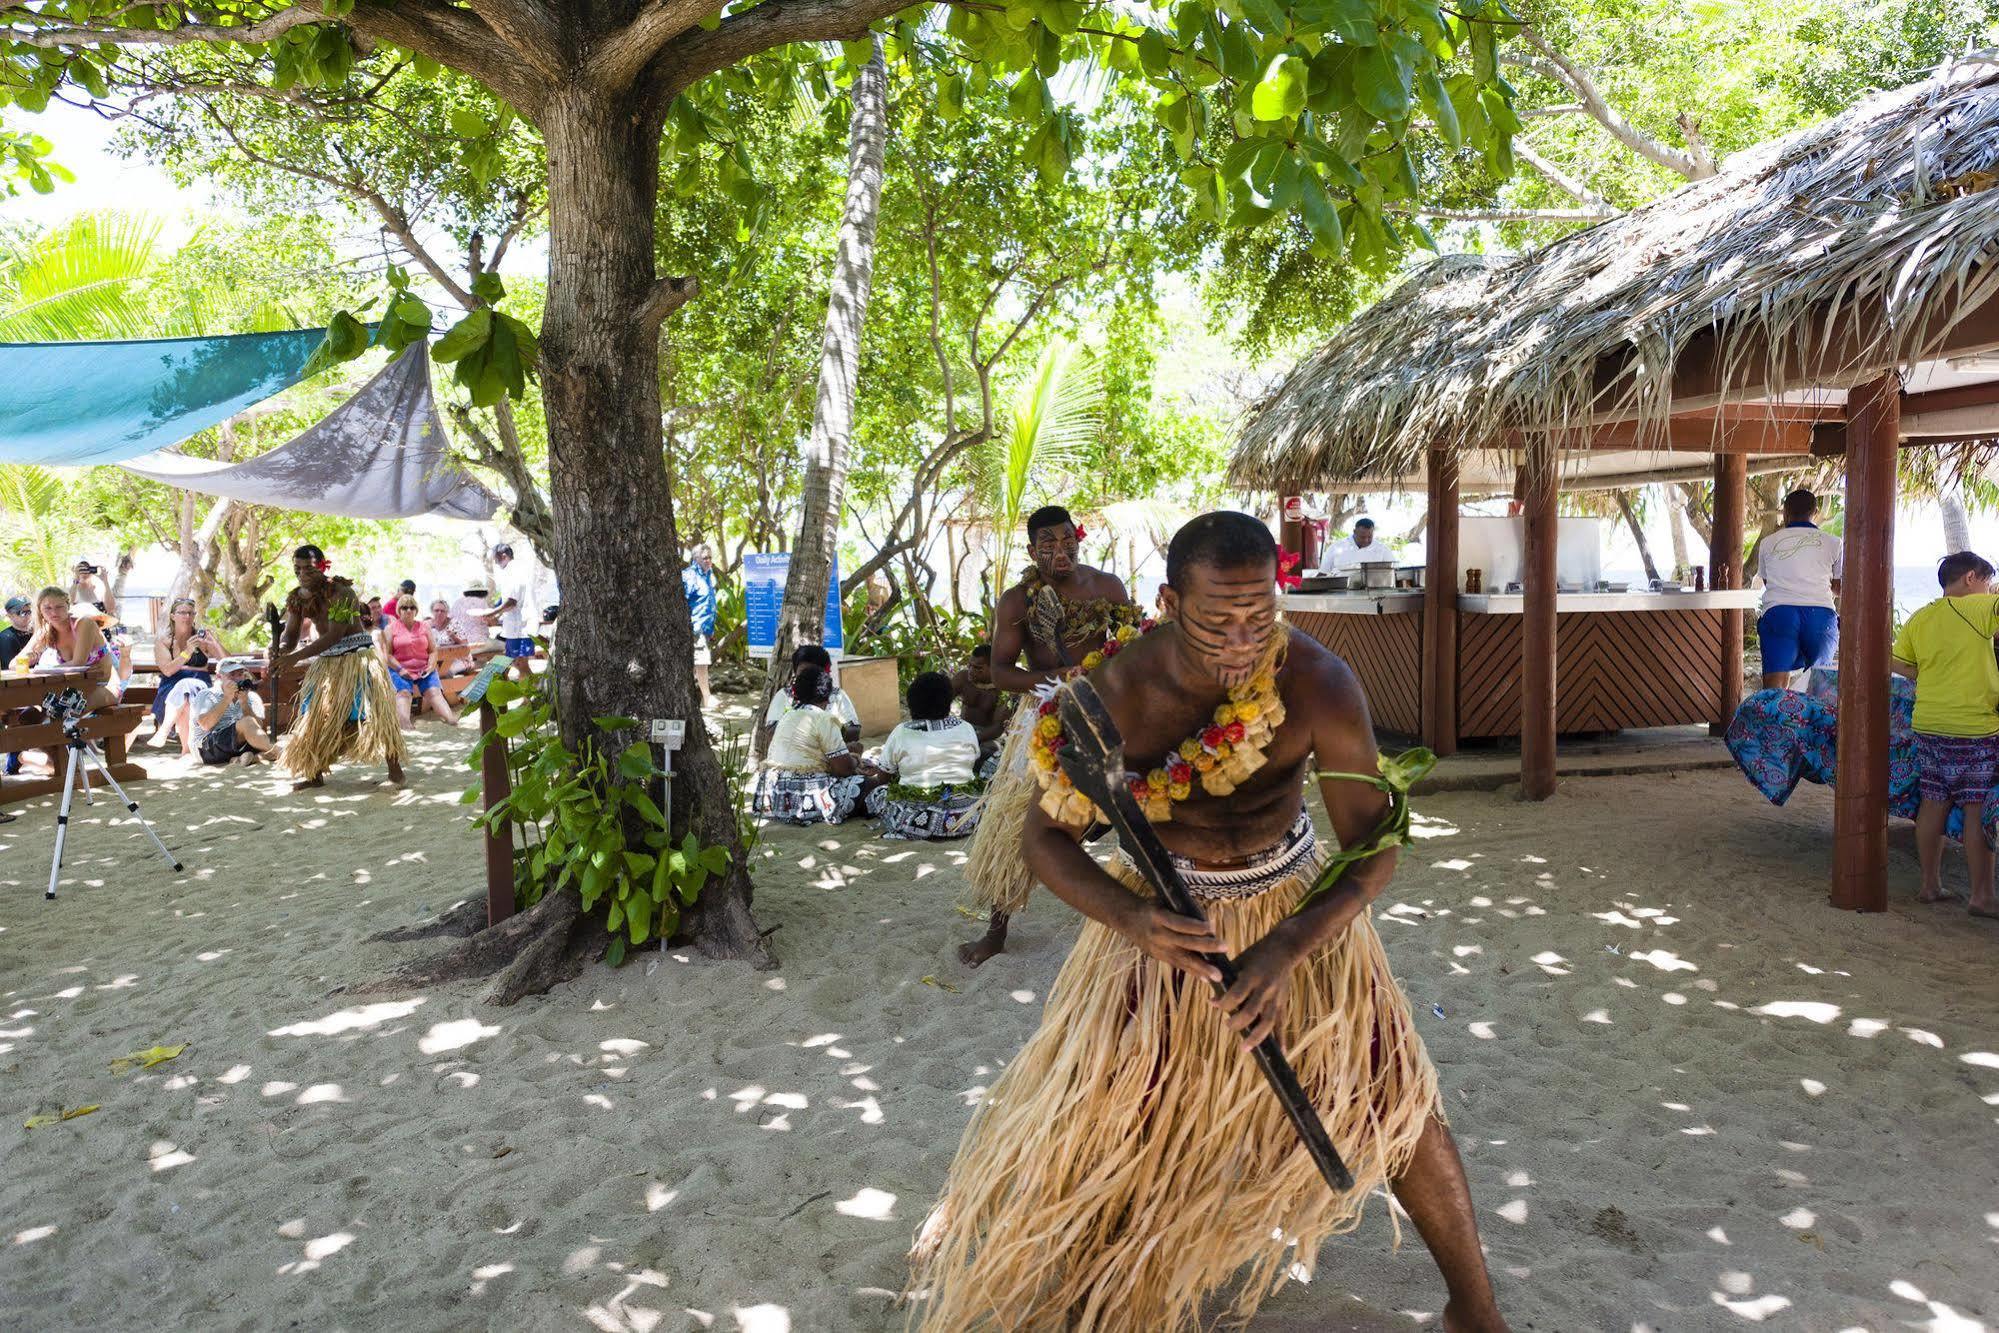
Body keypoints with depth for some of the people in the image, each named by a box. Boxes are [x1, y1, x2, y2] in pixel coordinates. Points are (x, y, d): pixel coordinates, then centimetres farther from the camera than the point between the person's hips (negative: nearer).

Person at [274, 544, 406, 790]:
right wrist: (280, 652, -28)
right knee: (315, 716, 5)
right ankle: (315, 774, 17)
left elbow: (334, 635, -26)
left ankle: (395, 770, -4)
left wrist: (295, 657, -32)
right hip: (326, 662, 7)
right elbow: (291, 634, -3)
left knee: (371, 712, -13)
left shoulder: (340, 592, -20)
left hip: (356, 657, -6)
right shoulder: (297, 598, 1)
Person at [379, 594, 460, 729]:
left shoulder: (424, 627, 18)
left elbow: (433, 650, 15)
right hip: (400, 670, -2)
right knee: (403, 692, -29)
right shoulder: (390, 628, 10)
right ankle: (404, 722, -52)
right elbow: (386, 654, 0)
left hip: (424, 669, 2)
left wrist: (431, 666, -5)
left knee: (434, 691, -22)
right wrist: (400, 669, -14)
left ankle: (450, 718, -44)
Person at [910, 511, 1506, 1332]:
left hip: (1297, 902, 0)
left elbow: (1373, 847, -20)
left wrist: (1286, 951, -36)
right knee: (1102, 1111, 2)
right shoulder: (1118, 692, -26)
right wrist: (1133, 920, -35)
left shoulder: (1319, 684, -28)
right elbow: (1045, 838, -16)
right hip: (1165, 909, 0)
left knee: (1389, 1094, -2)